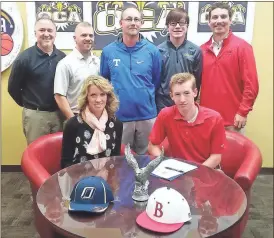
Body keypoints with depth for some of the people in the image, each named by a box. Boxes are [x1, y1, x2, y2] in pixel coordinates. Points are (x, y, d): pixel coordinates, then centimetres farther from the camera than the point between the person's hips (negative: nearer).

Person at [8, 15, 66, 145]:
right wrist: (28, 105, 7)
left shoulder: (62, 57, 3)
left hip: (59, 113, 3)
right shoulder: (25, 58, -7)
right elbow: (13, 88, 0)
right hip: (35, 115, -3)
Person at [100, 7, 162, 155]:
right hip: (118, 116, 0)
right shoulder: (108, 51, -1)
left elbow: (157, 82, 4)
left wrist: (147, 98, 4)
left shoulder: (152, 51, -2)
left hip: (147, 116, 0)